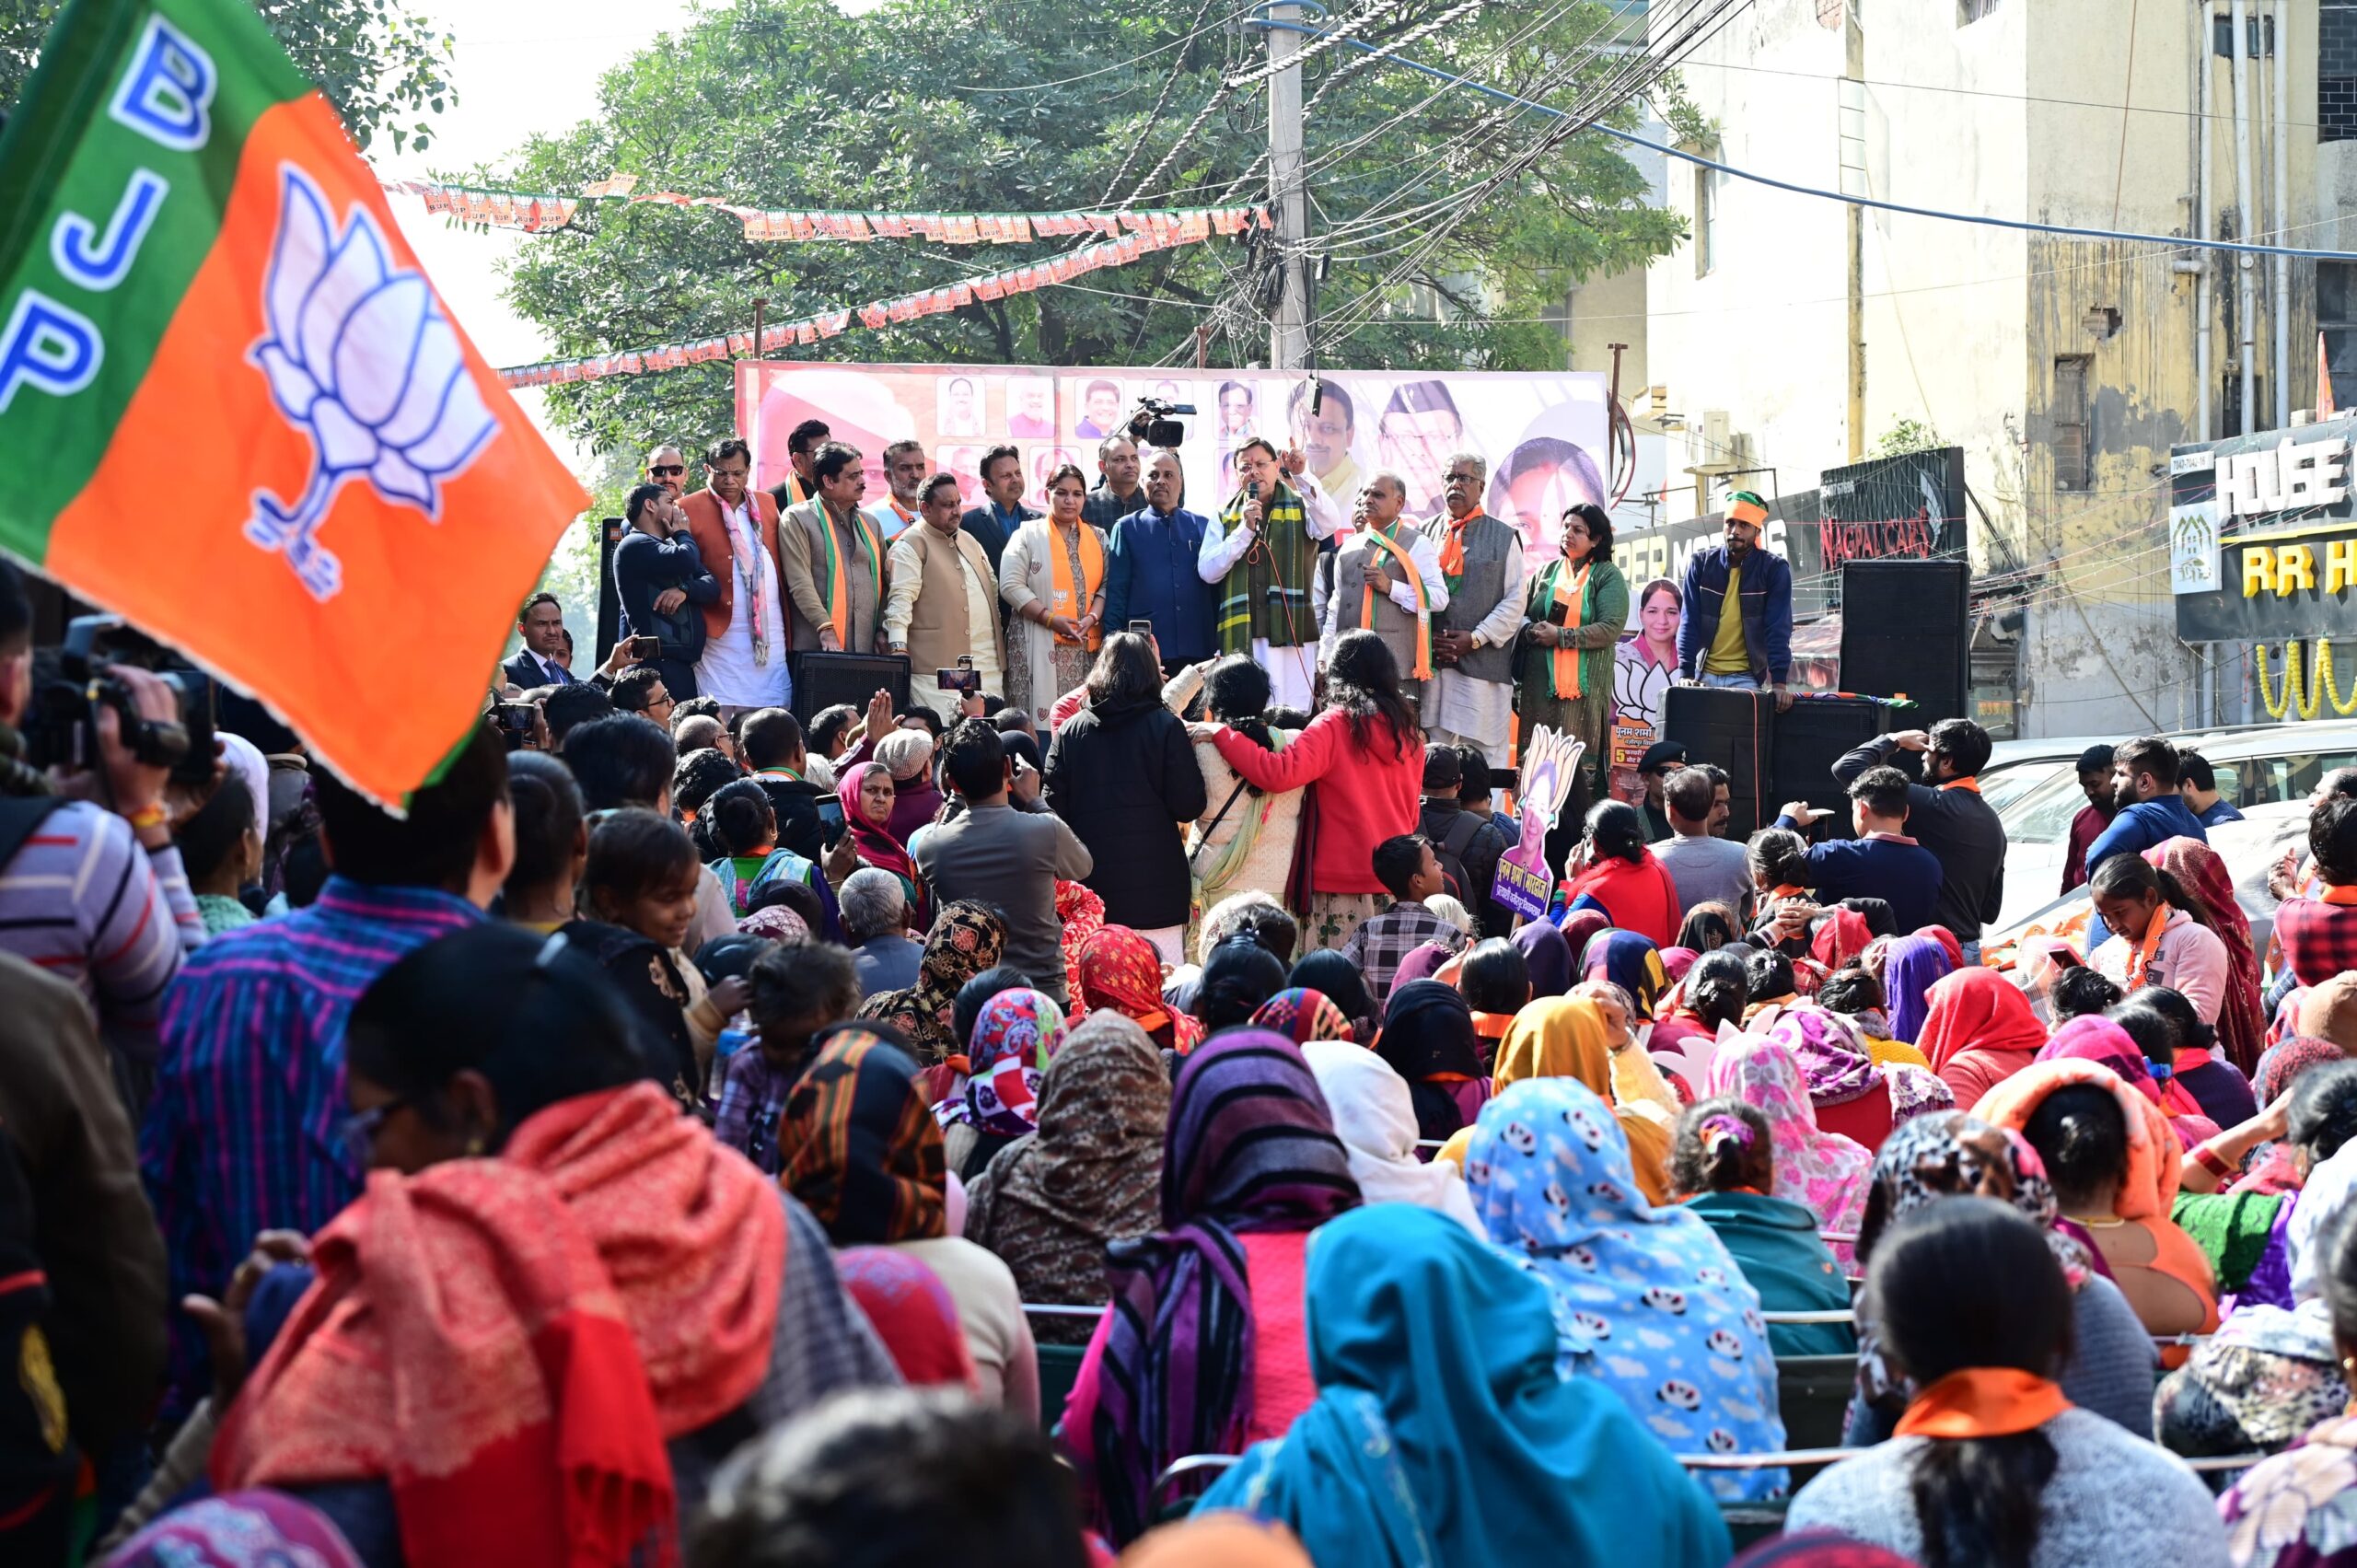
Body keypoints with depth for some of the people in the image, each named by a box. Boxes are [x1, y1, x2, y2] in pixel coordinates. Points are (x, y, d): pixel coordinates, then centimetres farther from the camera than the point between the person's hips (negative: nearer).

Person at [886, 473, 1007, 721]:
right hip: (938, 665, -7)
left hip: (989, 665, 7)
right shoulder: (911, 545, -3)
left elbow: (994, 589, 28)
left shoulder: (969, 541, 22)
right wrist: (899, 648, -23)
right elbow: (901, 598, -12)